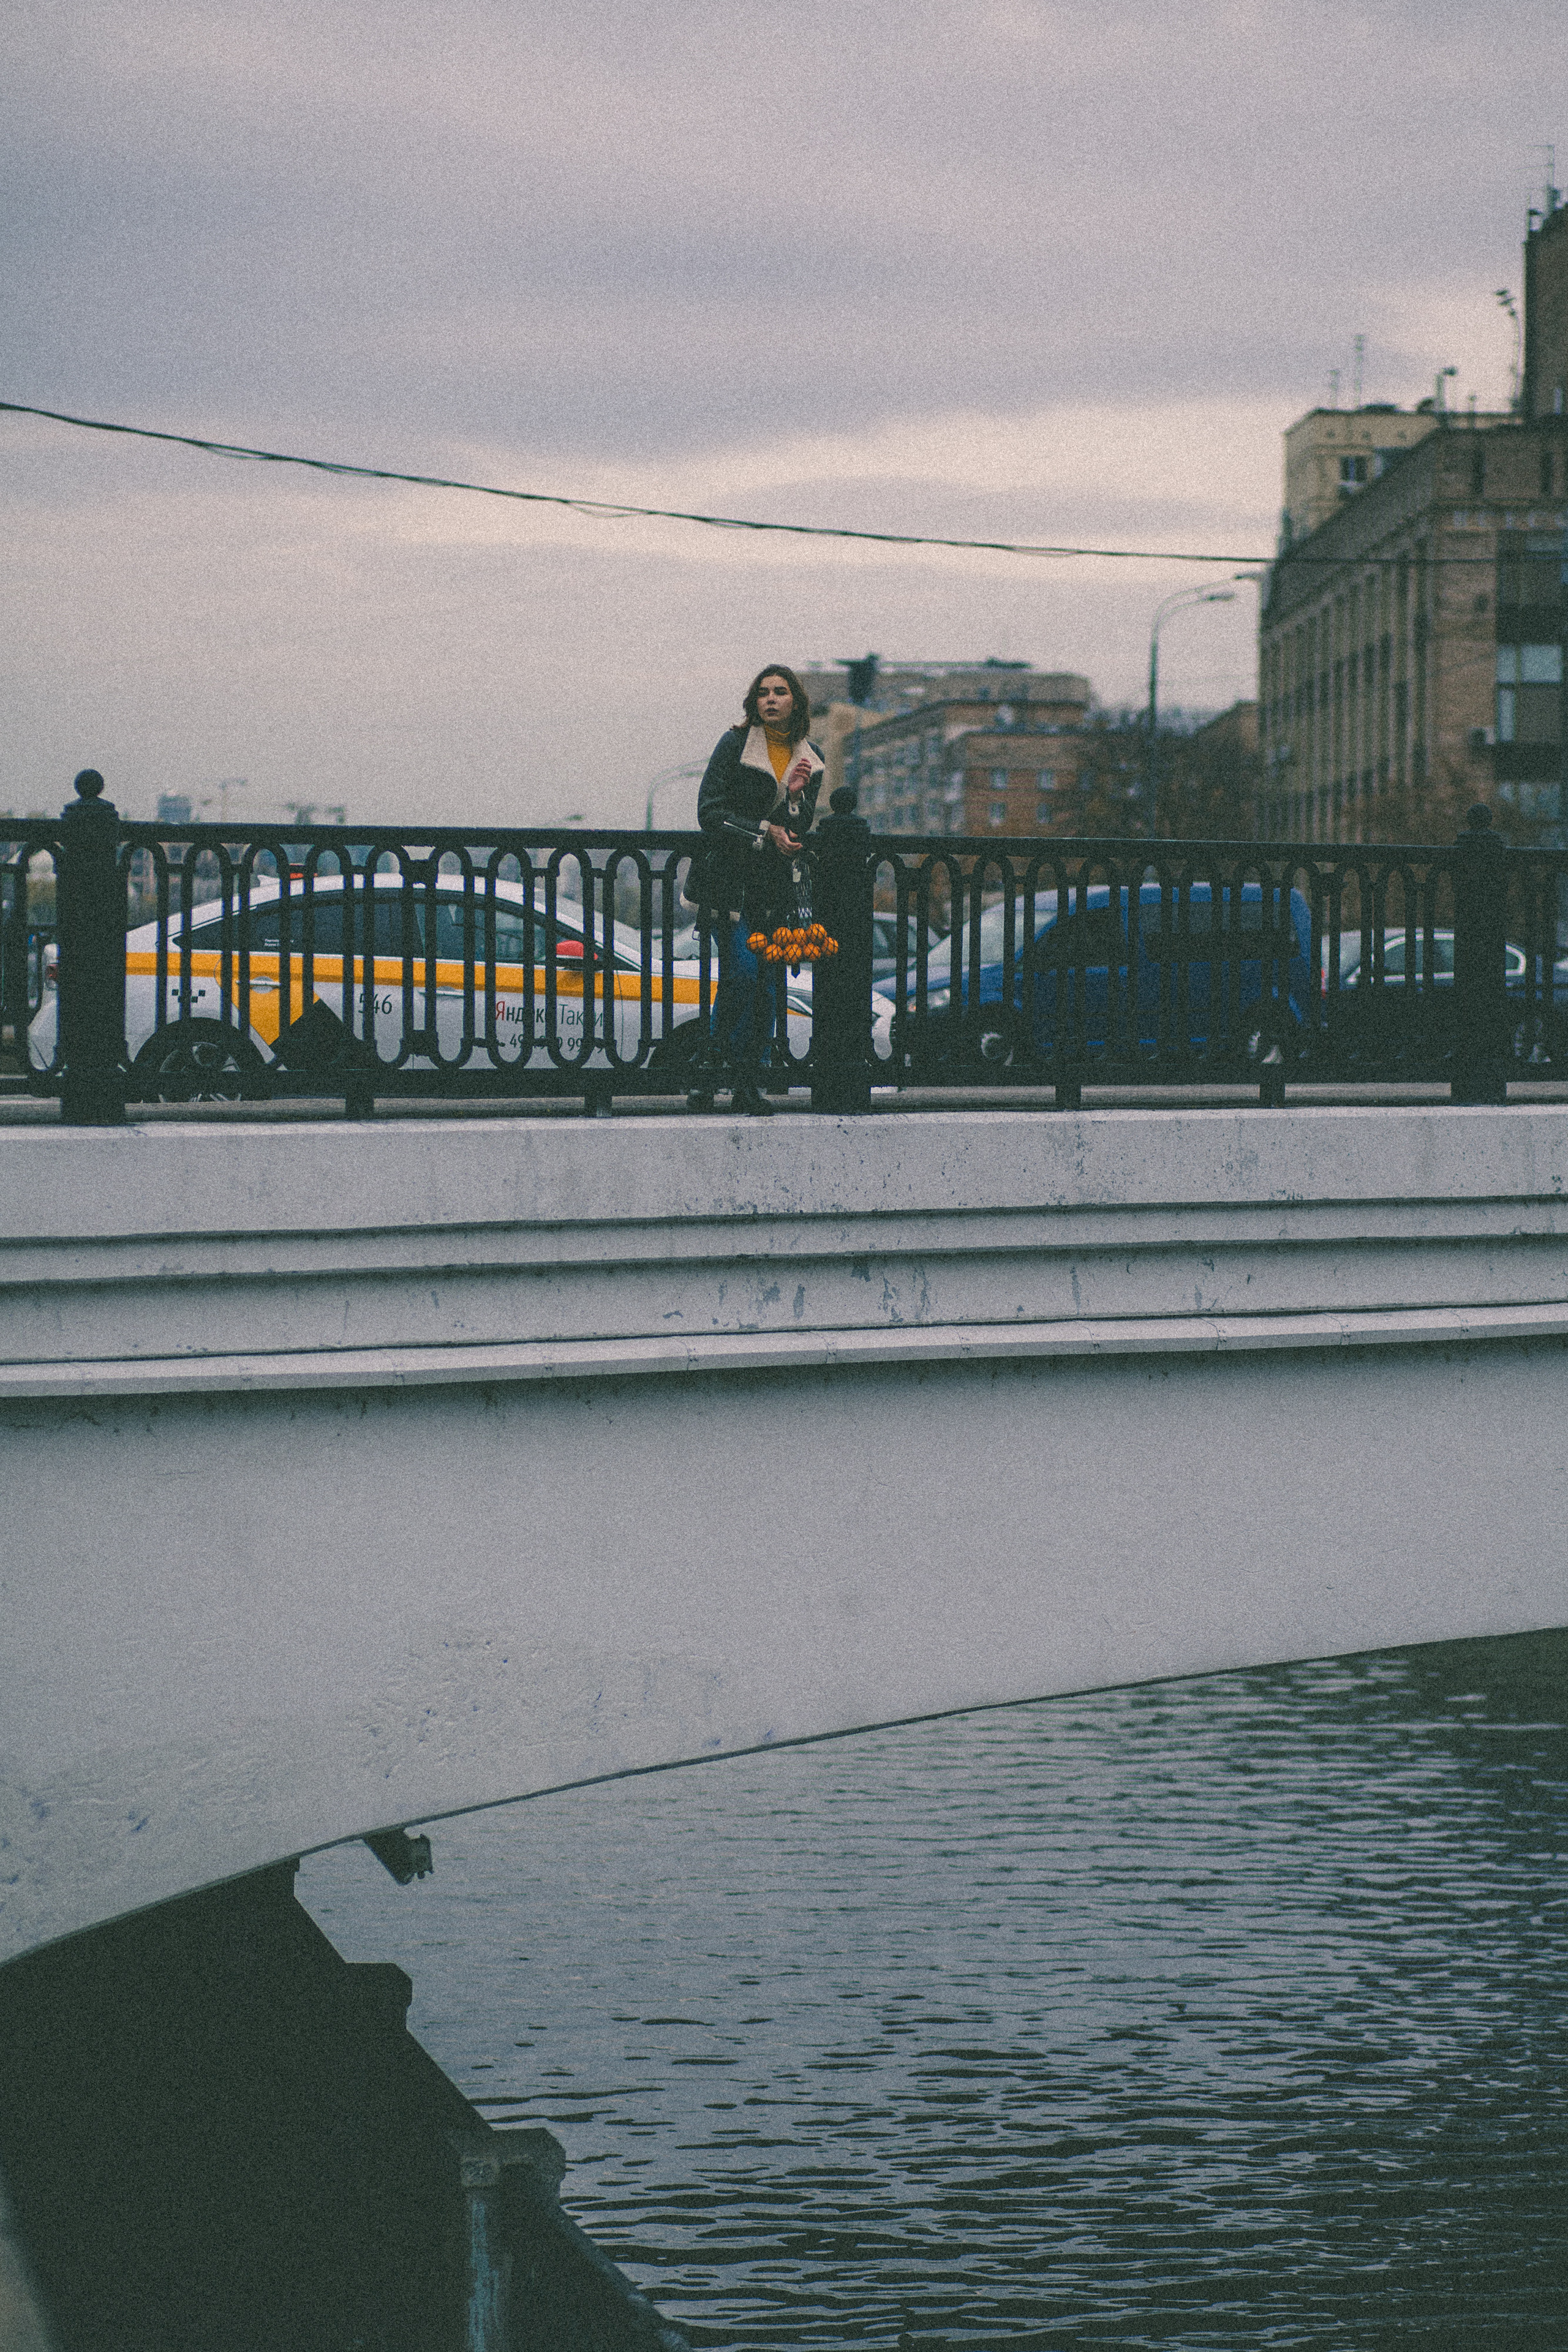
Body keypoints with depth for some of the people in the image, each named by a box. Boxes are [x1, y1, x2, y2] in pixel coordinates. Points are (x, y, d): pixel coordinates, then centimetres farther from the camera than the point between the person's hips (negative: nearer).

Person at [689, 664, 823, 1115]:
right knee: (743, 971, -18)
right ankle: (720, 1068, -9)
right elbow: (710, 814, -7)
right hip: (732, 879, -4)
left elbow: (798, 831, 5)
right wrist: (766, 832, -12)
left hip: (776, 885, 4)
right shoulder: (734, 745, -2)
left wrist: (795, 795, -14)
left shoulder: (810, 759, 10)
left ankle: (746, 1081, 7)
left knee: (766, 982, 2)